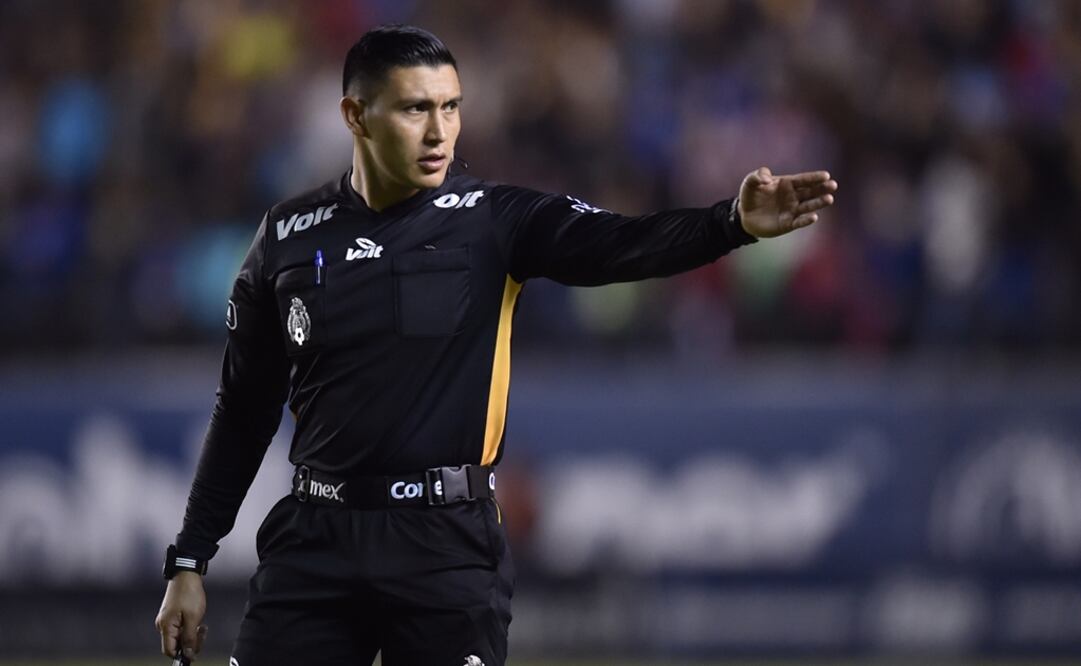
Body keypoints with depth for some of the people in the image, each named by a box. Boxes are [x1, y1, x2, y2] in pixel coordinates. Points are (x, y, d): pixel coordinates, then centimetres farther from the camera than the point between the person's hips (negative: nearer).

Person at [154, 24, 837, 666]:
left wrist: (735, 222, -37)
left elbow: (624, 245, -18)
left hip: (448, 545, -2)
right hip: (315, 543, 2)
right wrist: (190, 560, 10)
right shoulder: (291, 237, 5)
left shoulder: (494, 220, -1)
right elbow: (244, 412, 12)